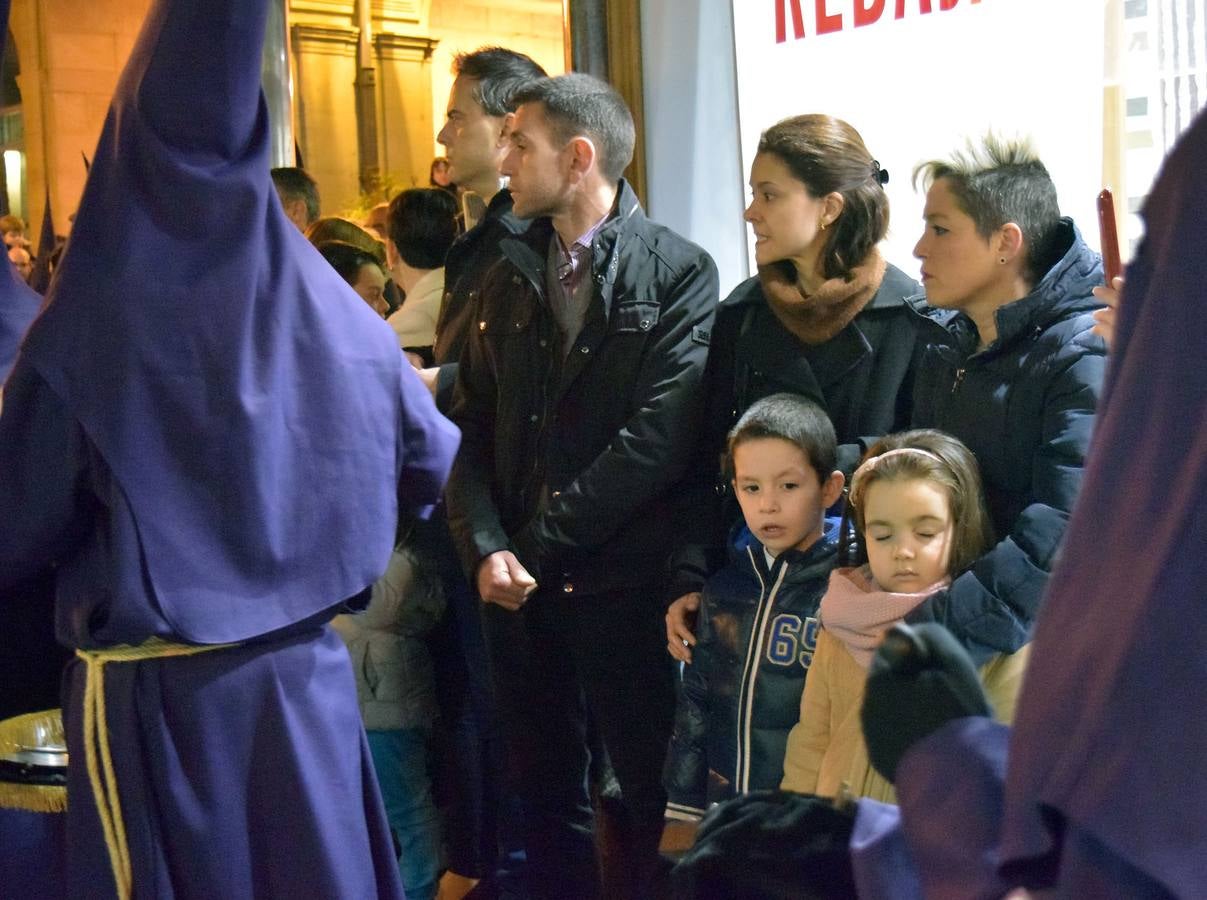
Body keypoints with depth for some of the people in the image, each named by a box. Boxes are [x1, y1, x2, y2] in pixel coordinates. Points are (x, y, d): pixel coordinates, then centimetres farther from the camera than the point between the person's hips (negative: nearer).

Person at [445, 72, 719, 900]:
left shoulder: (678, 273, -7)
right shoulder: (510, 273, 10)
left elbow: (658, 436, -15)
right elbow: (472, 426, 7)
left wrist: (540, 543, -13)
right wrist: (486, 546, -9)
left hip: (621, 580, -5)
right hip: (515, 580, 5)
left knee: (651, 785, 6)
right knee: (544, 784, 14)